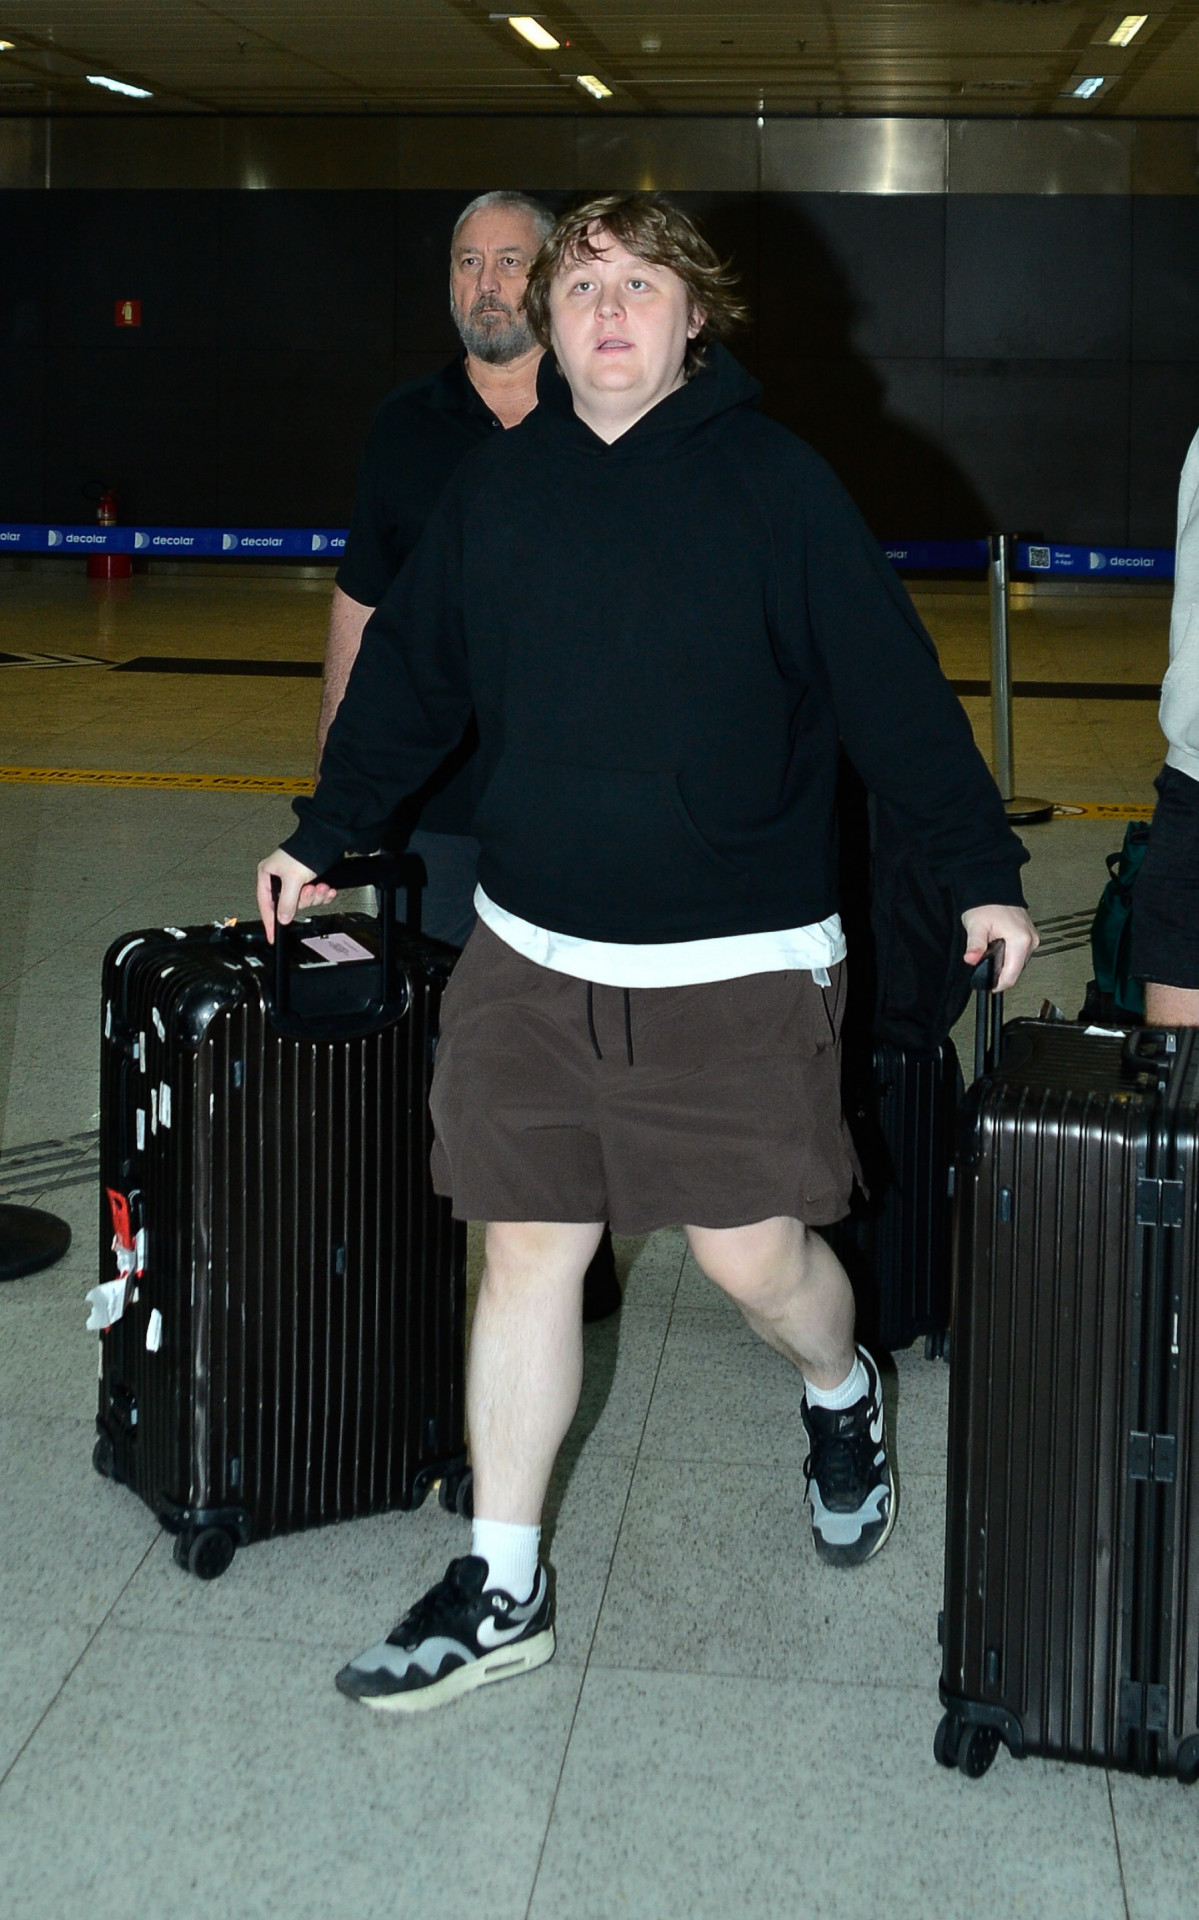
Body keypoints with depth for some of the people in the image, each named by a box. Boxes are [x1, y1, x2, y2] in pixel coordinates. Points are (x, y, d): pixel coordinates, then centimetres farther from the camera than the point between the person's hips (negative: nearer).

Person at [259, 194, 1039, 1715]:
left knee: (756, 1254, 1)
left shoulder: (773, 481, -5)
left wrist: (984, 874, -4)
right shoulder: (496, 484, 6)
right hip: (529, 958, 4)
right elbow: (408, 674, 16)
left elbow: (893, 688, -4)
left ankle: (842, 1400, 38)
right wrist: (324, 835, 20)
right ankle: (500, 1587, 20)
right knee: (527, 1253, 7)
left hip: (737, 966, -3)